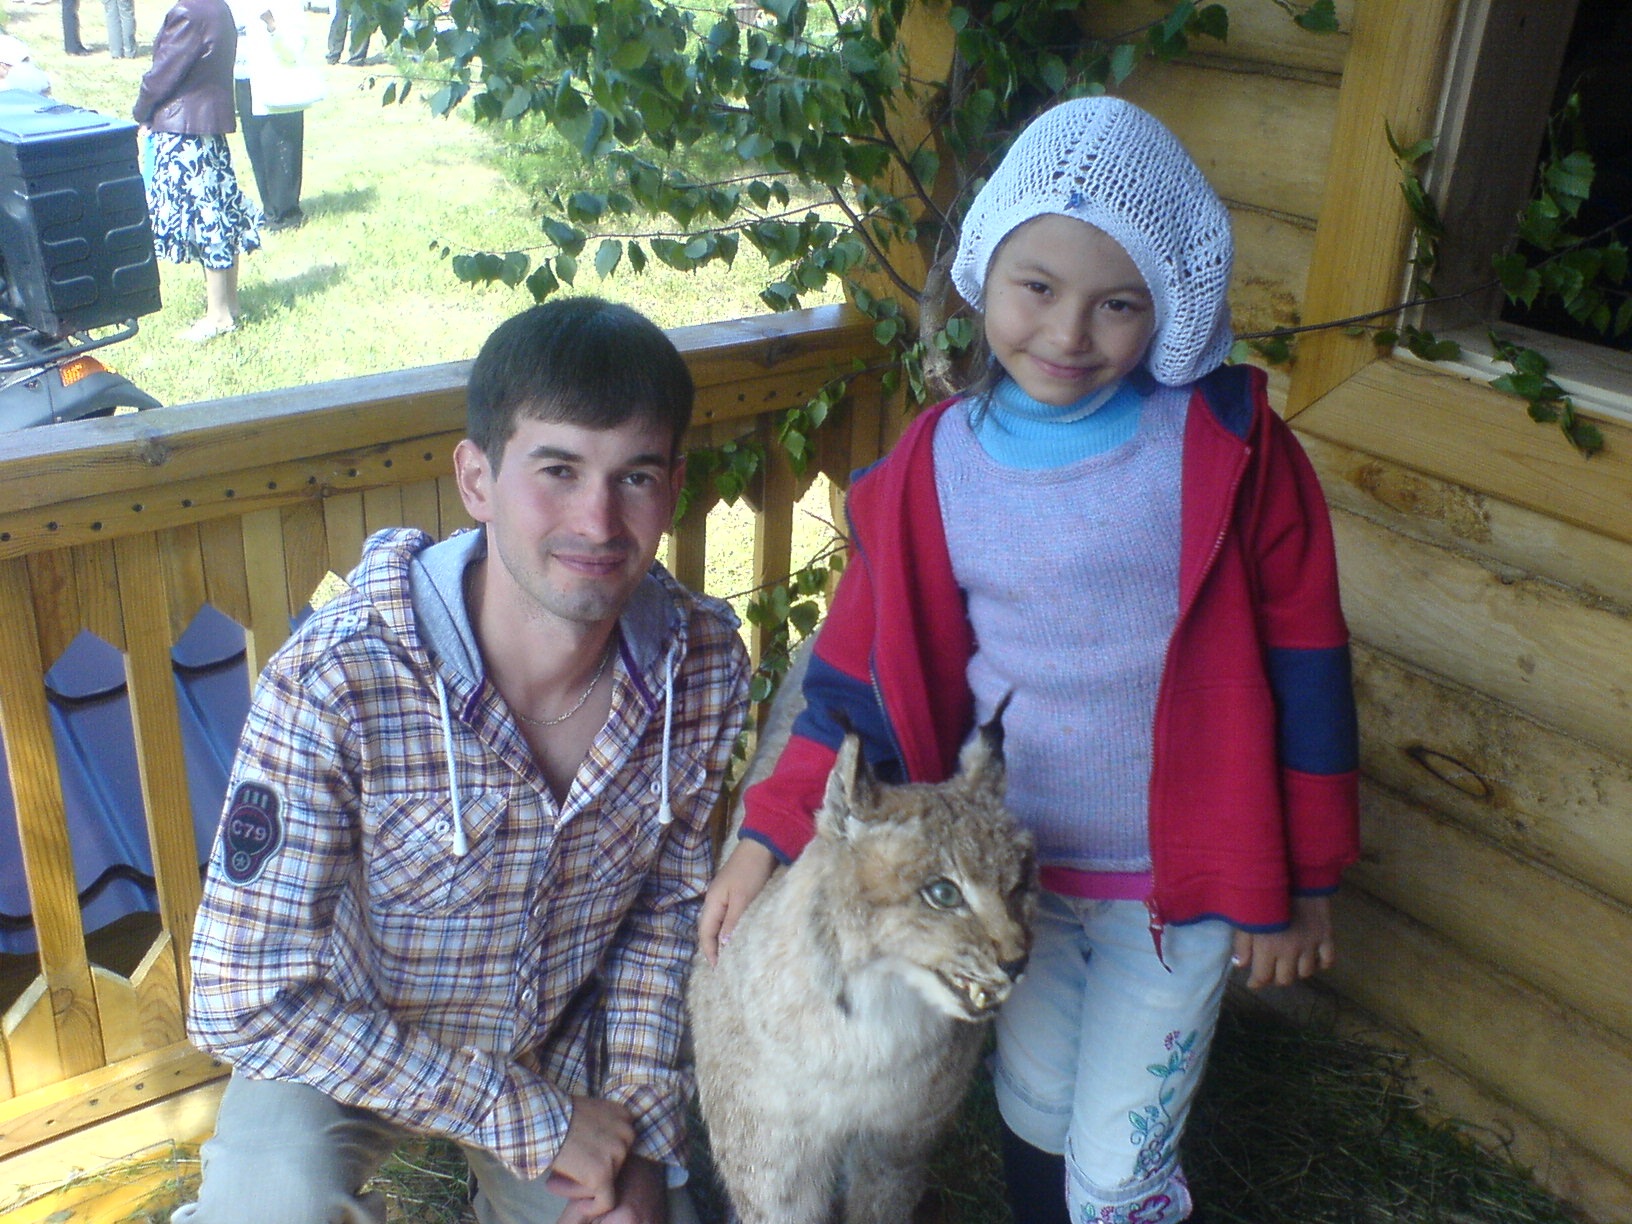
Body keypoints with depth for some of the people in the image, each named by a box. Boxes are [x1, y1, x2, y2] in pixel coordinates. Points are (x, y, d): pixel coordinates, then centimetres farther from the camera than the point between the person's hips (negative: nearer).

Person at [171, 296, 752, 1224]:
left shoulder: (708, 661, -20)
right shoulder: (333, 683, -33)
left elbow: (671, 897, -3)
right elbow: (247, 999, -27)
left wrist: (642, 1129, -9)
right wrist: (527, 1116, -24)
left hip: (568, 1041, 4)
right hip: (351, 1045, -4)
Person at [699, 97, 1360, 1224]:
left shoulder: (1223, 444, -15)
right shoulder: (939, 465, -7)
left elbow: (1301, 657, -8)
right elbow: (867, 664, -1)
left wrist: (1303, 878, -4)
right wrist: (771, 835, -6)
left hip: (1177, 879, -3)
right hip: (1014, 865, 3)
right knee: (1034, 1114, 23)